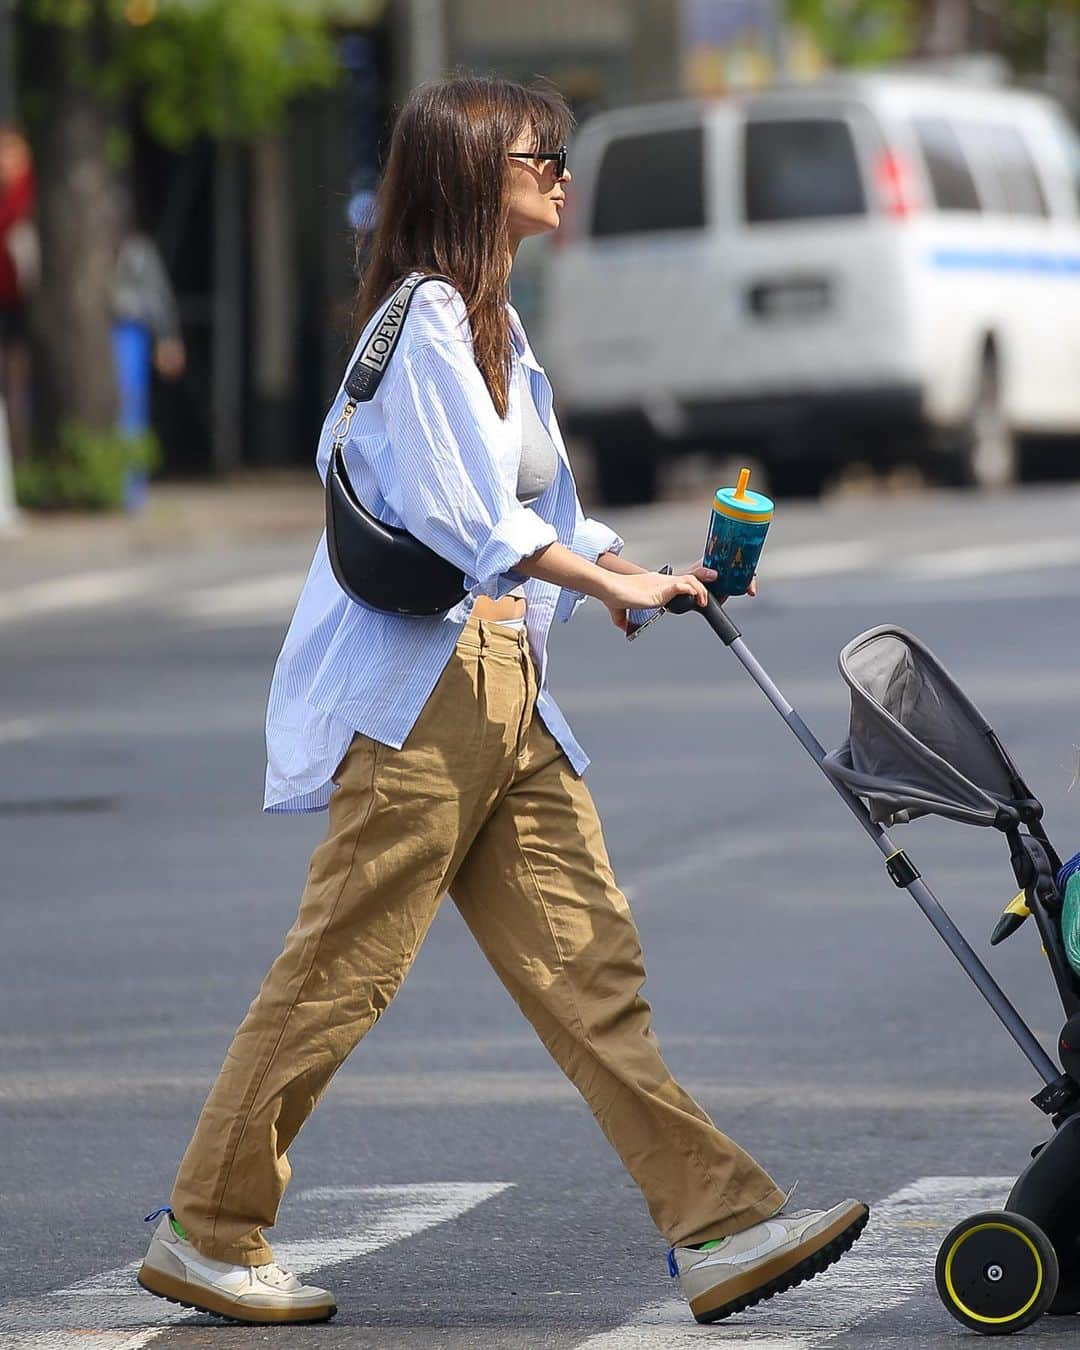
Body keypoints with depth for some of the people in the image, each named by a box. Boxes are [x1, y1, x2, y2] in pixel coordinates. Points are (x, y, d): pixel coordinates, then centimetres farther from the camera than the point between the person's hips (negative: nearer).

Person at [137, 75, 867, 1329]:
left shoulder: (494, 327, 21)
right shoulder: (425, 319, -10)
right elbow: (468, 515, -19)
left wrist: (652, 578, 8)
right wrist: (613, 581, -19)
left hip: (507, 685, 10)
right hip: (421, 681, -9)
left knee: (588, 963, 3)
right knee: (342, 967, -5)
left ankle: (717, 1224, -2)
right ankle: (205, 1232, 5)